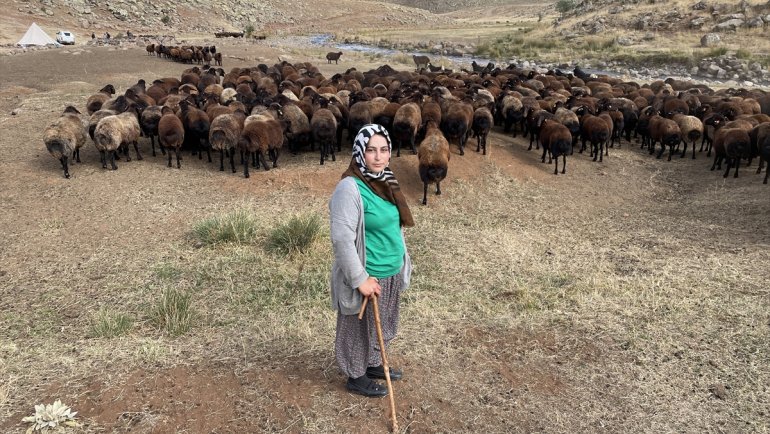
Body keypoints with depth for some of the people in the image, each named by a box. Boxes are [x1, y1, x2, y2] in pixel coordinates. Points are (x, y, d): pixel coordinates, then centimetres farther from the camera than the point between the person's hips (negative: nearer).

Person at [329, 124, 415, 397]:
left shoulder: (385, 182, 3)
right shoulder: (350, 188, -23)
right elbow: (342, 238, -26)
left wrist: (403, 260, 16)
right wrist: (360, 279, -24)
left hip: (391, 273, 8)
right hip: (368, 276, -8)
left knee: (383, 325, 24)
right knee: (360, 328, 12)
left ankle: (373, 364, 46)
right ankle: (356, 377, 33)